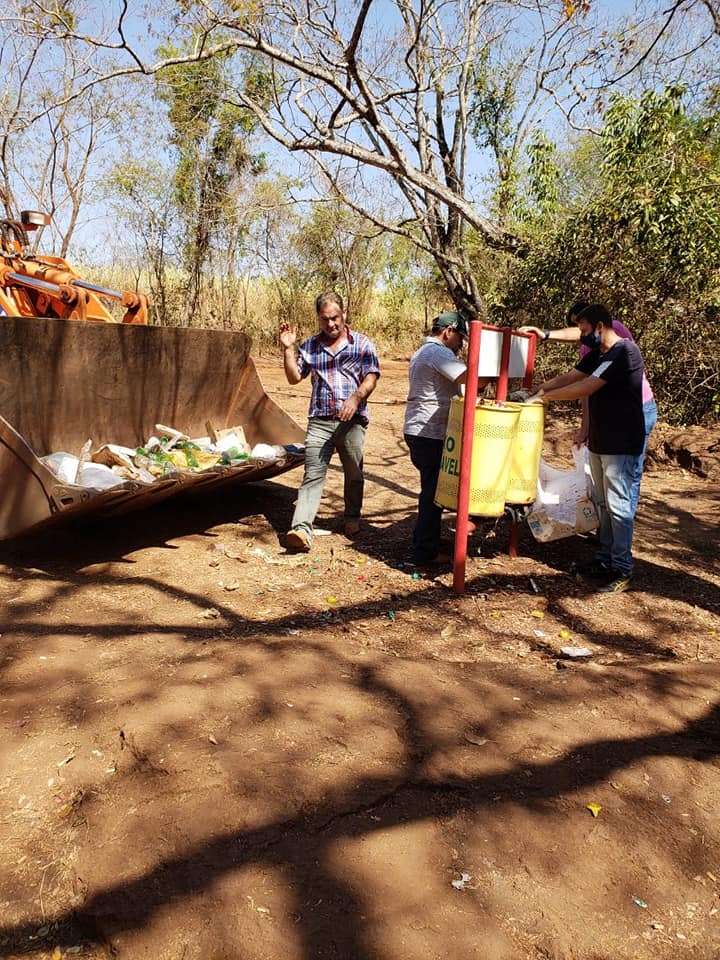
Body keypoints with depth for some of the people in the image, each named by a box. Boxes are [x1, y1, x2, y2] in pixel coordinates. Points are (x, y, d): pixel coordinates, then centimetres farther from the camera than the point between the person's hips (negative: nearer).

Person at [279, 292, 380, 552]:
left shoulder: (362, 343, 4)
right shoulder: (309, 346, 12)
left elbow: (371, 378, -5)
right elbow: (294, 377, 12)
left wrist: (356, 398, -24)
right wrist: (288, 349, -1)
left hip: (352, 421, -1)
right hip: (319, 421, 1)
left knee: (354, 474, 12)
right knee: (312, 475, -9)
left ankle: (352, 518, 34)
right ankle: (301, 529, -19)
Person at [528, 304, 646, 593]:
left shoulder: (624, 352, -19)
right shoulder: (597, 354, 11)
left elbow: (584, 388, -24)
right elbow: (567, 378, 11)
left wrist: (543, 395, -16)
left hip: (621, 446, -9)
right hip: (599, 443, 9)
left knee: (618, 505, -3)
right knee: (602, 503, 14)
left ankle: (622, 571, 6)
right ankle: (605, 559, 25)